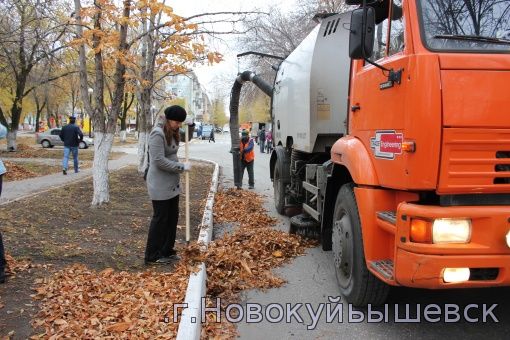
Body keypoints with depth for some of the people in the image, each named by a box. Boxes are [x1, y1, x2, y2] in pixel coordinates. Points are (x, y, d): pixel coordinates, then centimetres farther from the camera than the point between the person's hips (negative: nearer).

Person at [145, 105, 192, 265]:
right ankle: (152, 256, 13)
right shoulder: (157, 134, -18)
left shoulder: (172, 133, 10)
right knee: (160, 219, 0)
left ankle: (167, 251, 27)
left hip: (172, 183, 9)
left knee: (172, 217, 14)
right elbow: (159, 161, -24)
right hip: (160, 184, -9)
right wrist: (182, 167, -18)